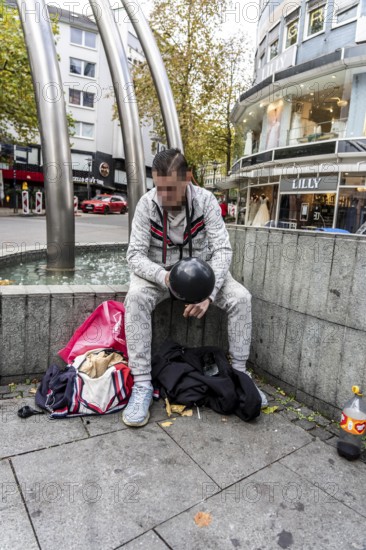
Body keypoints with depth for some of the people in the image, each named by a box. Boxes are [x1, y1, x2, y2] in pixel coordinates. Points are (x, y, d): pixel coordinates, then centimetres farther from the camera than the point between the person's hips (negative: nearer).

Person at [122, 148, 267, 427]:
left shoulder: (206, 200, -16)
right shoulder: (147, 203, -17)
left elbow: (222, 249, -17)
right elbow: (135, 254, -17)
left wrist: (208, 293, -32)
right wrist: (164, 276, -38)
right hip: (159, 272, 0)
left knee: (241, 297, -21)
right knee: (136, 298, -31)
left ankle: (240, 373, -3)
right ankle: (142, 385, -24)